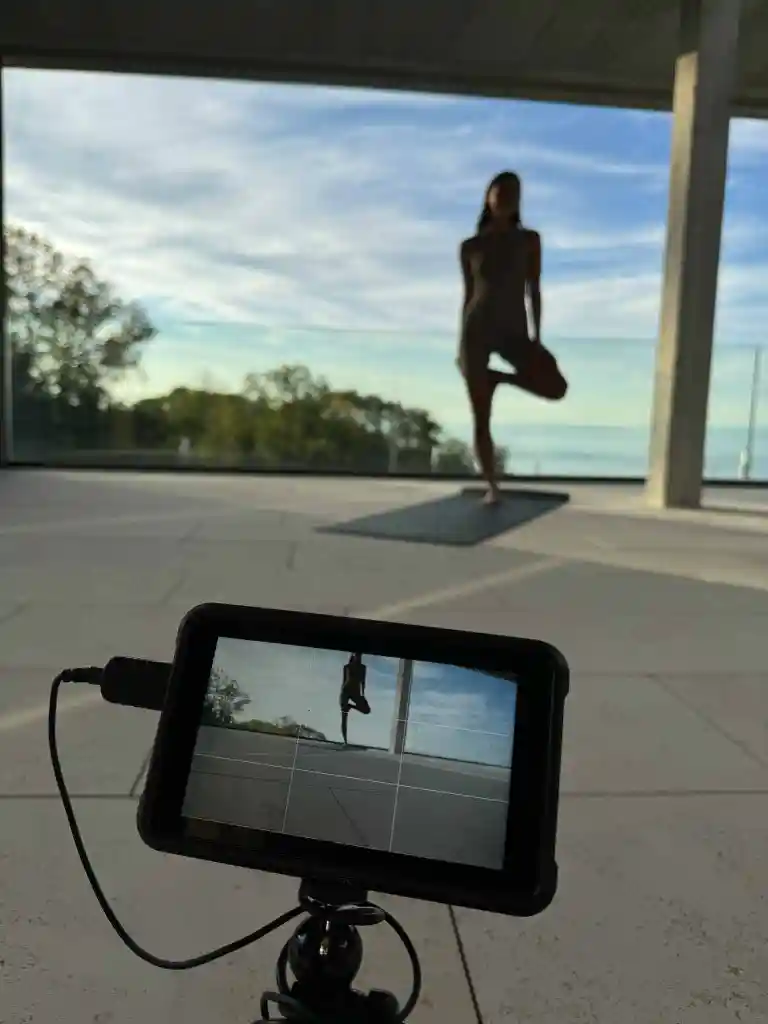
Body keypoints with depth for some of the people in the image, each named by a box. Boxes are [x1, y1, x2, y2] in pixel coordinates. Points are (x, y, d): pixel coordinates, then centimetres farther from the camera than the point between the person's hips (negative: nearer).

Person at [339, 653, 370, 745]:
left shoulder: (363, 668, 9)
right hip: (346, 691, -3)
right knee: (344, 718, -7)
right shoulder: (347, 667, 3)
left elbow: (362, 682, 12)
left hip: (356, 692, 3)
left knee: (367, 710, -15)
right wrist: (341, 694, 0)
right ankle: (345, 740, -2)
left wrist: (362, 694, 8)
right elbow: (344, 680, 4)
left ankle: (349, 706, 6)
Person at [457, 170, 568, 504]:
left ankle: (496, 376, 4)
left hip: (514, 330, 1)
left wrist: (536, 336, -2)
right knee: (481, 418, -4)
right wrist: (461, 345, 7)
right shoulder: (470, 246, 8)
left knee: (556, 387, -21)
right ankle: (492, 486, 9)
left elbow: (534, 290, 7)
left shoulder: (529, 240, 8)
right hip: (477, 329, -1)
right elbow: (468, 295, 11)